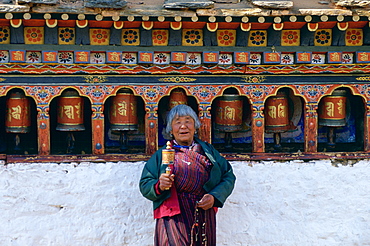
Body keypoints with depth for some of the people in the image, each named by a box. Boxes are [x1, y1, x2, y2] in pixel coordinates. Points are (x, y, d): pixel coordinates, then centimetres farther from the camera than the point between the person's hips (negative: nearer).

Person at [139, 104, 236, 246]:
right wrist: (159, 186, -15)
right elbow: (145, 185, 7)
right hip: (173, 217, -2)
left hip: (204, 216, 2)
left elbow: (229, 177, 12)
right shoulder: (161, 154, 10)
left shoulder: (208, 150, 15)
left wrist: (214, 197, -5)